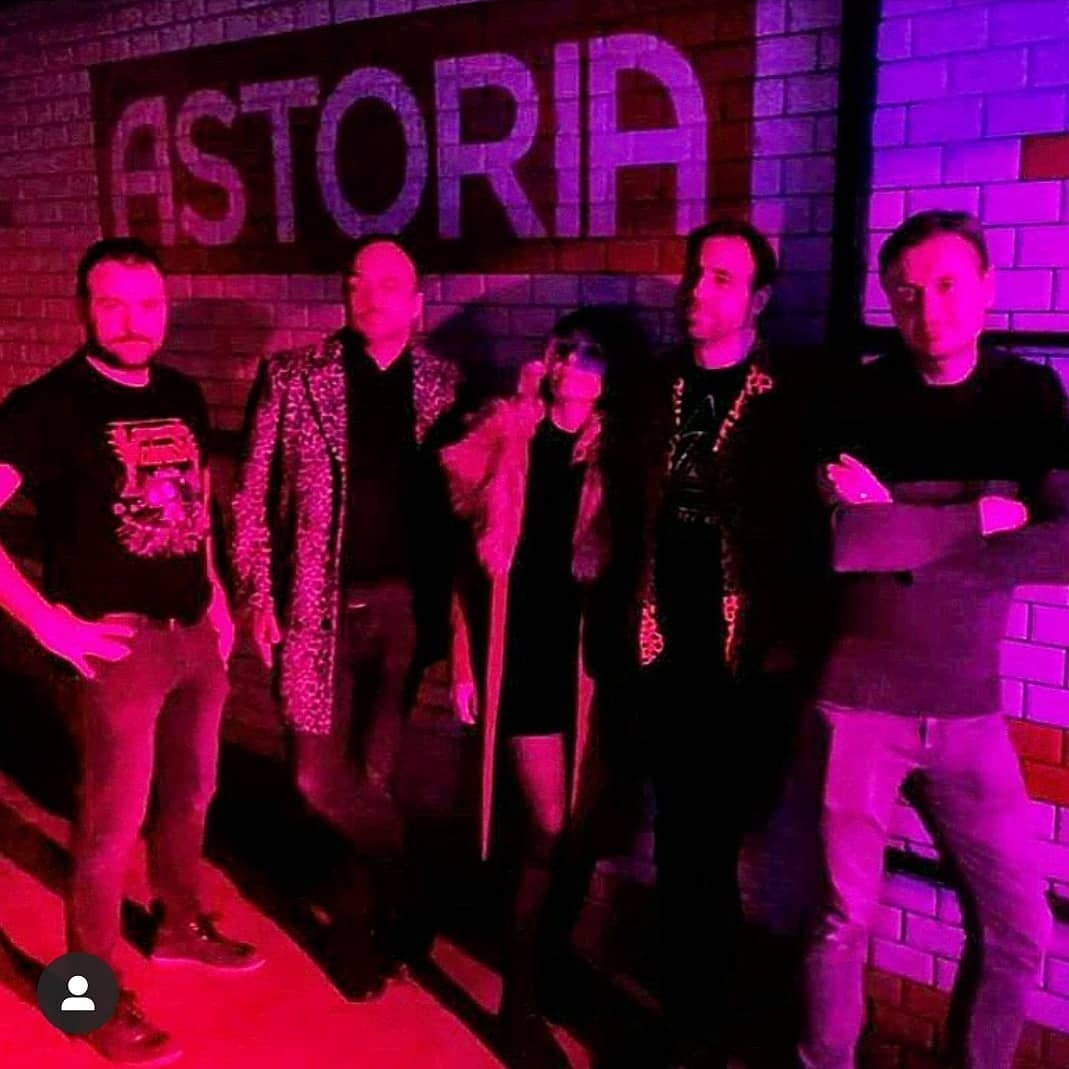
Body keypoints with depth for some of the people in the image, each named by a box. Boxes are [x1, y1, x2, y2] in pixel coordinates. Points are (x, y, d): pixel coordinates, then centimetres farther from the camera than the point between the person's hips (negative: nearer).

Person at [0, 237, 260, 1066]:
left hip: (196, 633, 6)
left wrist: (216, 597, 13)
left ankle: (183, 927, 42)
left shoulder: (183, 396, 7)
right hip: (120, 643, -6)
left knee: (190, 794, 20)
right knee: (114, 819, 4)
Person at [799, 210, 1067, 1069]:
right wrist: (980, 518, -15)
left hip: (968, 710, 3)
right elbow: (836, 540, -20)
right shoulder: (857, 400, -4)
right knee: (845, 919, 7)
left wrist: (903, 531, -17)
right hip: (858, 702, -2)